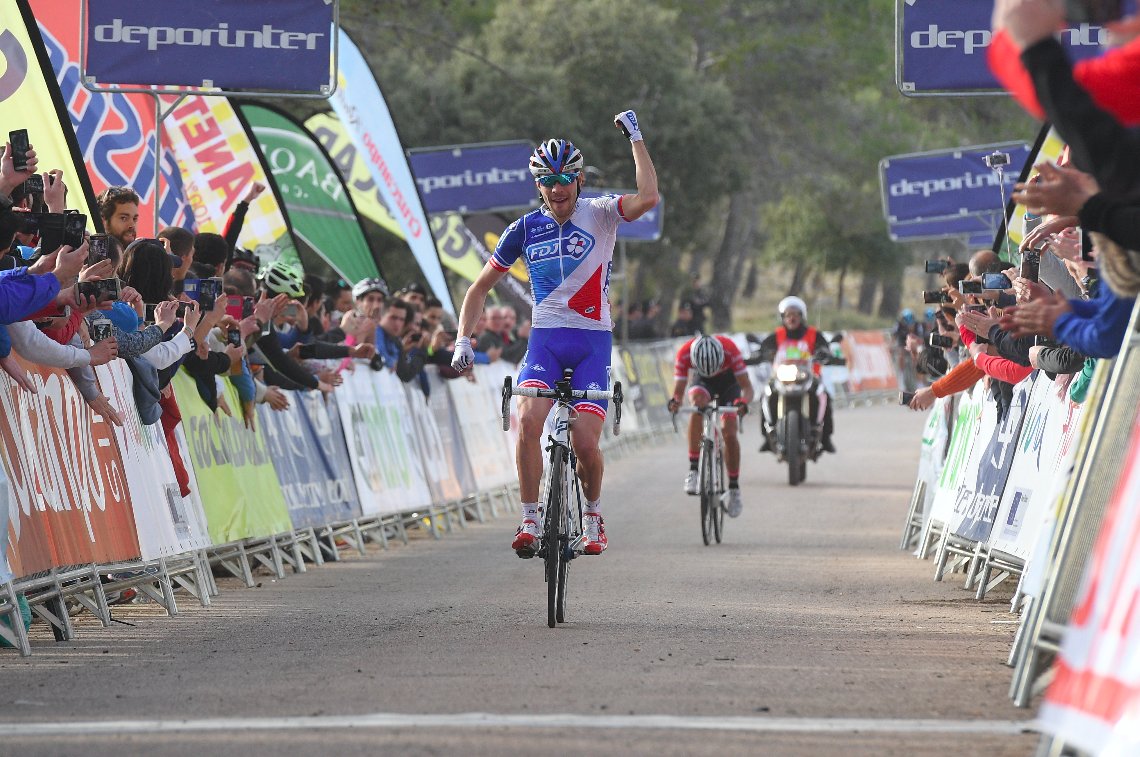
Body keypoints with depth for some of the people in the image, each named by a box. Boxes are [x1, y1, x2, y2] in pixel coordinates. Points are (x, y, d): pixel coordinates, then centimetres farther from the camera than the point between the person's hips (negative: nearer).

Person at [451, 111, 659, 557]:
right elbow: (481, 287, 12)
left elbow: (647, 198, -24)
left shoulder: (599, 215, -3)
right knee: (527, 421, -25)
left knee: (585, 444, -12)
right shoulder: (525, 230, 4)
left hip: (592, 342, -2)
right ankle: (531, 520, -14)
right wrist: (463, 340, 1)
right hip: (545, 340, 2)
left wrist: (635, 137, -18)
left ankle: (593, 512, 18)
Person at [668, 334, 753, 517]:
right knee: (698, 403, -34)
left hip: (729, 382, 0)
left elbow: (747, 386, -33)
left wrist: (743, 402, -55)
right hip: (703, 383, 0)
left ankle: (734, 488, 4)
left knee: (730, 435, -15)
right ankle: (693, 470, -30)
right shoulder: (684, 353, -33)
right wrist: (674, 401, -53)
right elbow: (678, 390, -29)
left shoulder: (730, 350, -36)